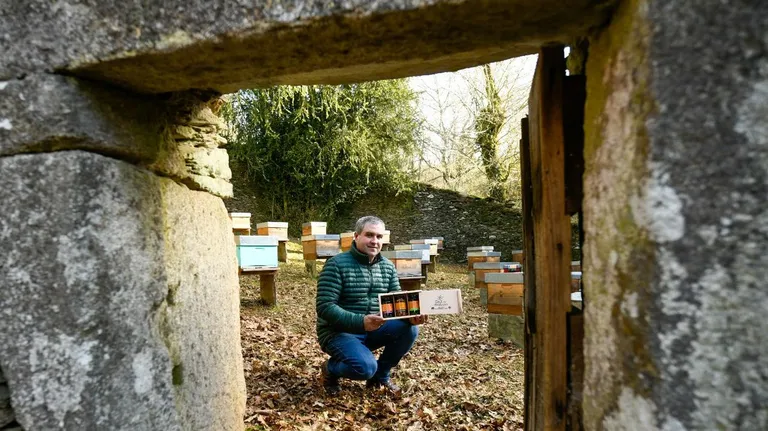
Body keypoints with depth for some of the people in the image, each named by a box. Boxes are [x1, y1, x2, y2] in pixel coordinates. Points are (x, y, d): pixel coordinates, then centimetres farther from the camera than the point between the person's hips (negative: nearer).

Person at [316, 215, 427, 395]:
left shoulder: (388, 267, 3)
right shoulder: (336, 264, -16)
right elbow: (324, 307, -23)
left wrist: (410, 316, -22)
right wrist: (360, 321, -35)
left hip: (373, 329, 6)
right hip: (339, 332, -6)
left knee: (409, 329, -16)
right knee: (366, 367, -30)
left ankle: (380, 375, 7)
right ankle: (330, 369, 5)